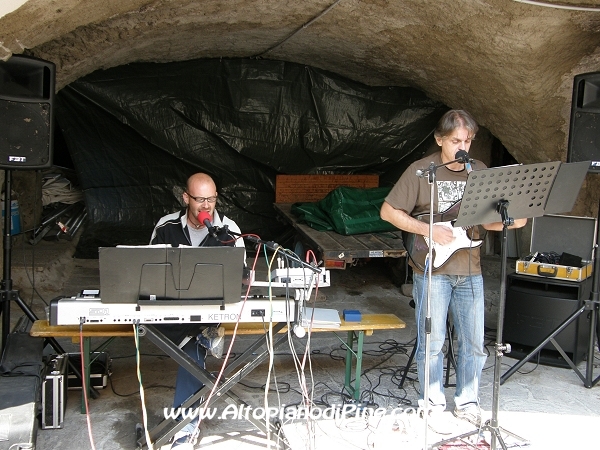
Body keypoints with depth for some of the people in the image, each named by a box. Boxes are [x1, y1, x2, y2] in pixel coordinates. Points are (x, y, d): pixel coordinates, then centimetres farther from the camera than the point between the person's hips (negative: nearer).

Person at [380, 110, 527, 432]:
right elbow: (388, 211, -8)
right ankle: (433, 405, 20)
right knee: (433, 341, 3)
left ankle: (466, 402, 28)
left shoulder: (479, 171, 7)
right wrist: (429, 230, -16)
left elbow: (488, 220, 13)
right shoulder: (421, 171, -6)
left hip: (470, 270, 4)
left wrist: (511, 221, -9)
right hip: (432, 270, -4)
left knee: (474, 342, 10)